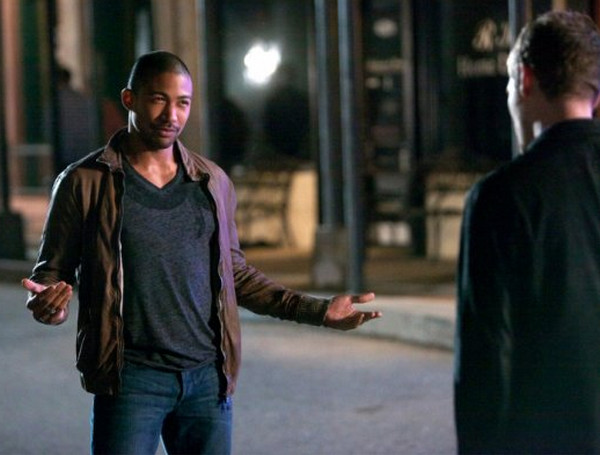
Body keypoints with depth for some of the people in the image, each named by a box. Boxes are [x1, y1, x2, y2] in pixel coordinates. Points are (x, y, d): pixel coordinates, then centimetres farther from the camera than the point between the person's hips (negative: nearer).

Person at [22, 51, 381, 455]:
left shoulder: (213, 182, 10)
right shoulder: (86, 182, -1)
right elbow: (52, 269, 4)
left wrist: (318, 310, 11)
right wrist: (48, 306, -20)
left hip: (208, 378, 4)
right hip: (131, 378, -3)